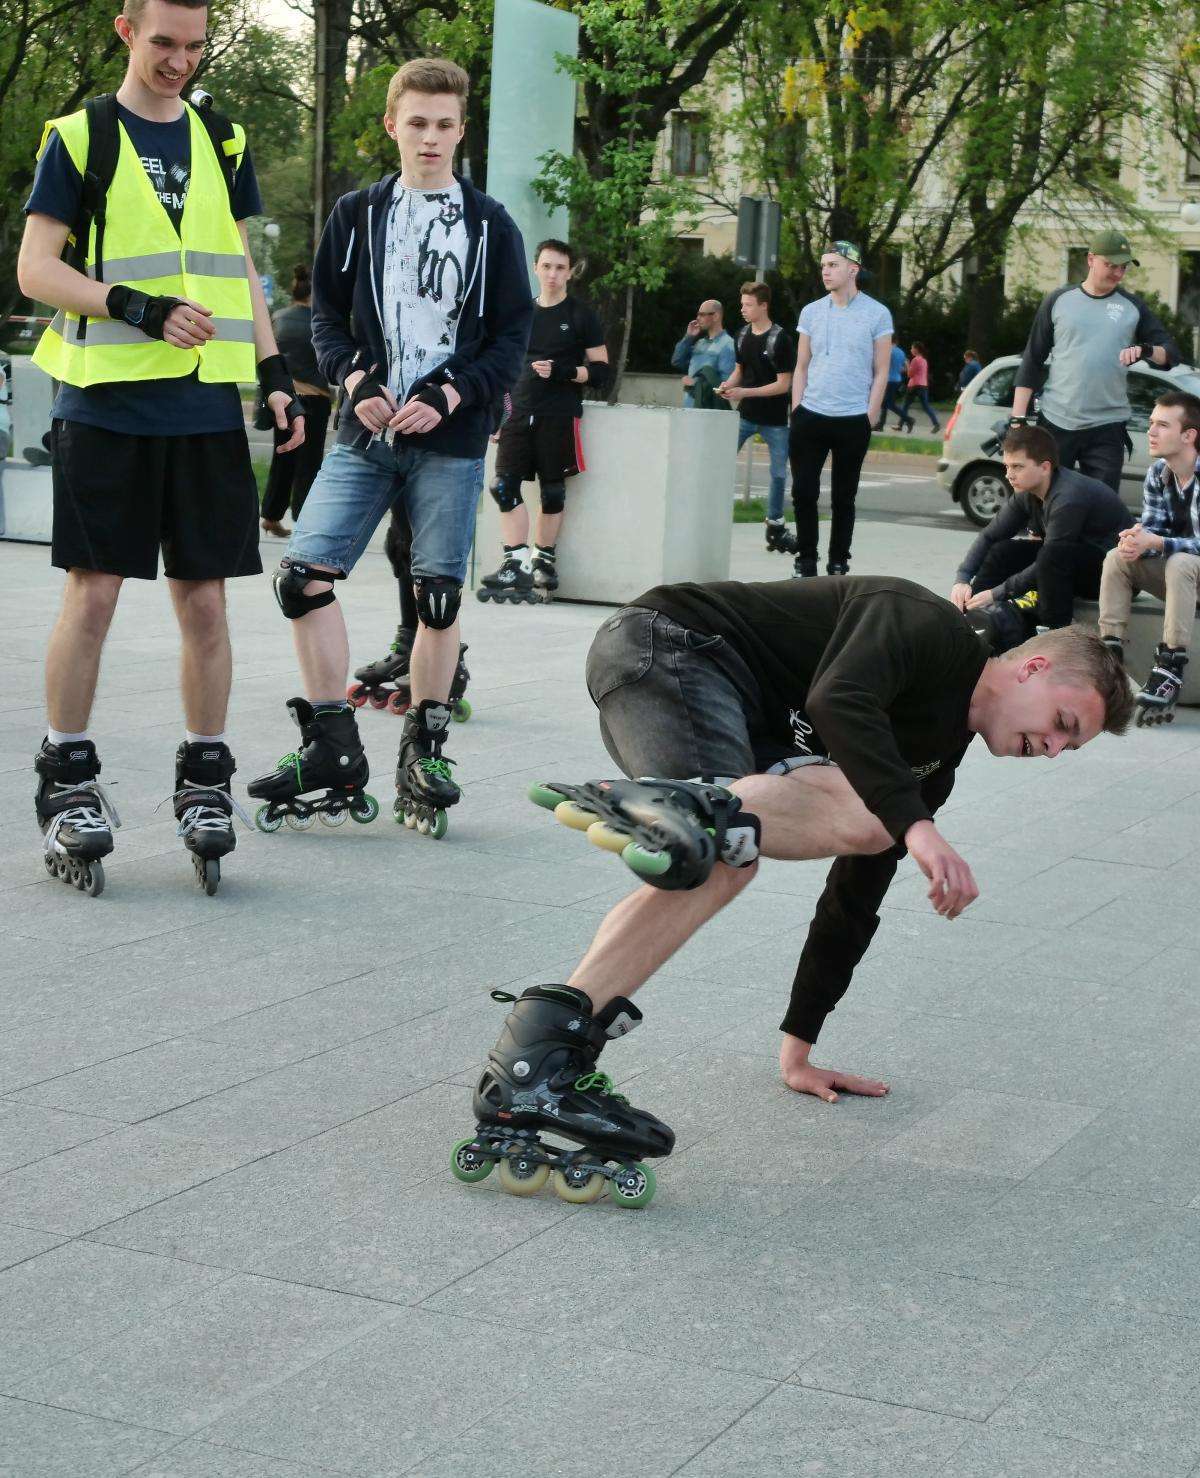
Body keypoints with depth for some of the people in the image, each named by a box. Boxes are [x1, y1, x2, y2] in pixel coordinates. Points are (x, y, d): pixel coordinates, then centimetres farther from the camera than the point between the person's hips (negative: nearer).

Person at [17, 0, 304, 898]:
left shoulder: (222, 143, 15)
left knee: (205, 600, 3)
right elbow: (36, 268, -4)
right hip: (106, 401, -3)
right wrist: (142, 311, -16)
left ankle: (205, 782, 14)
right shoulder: (80, 138, 1)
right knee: (93, 593, -4)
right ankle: (69, 784, 8)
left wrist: (275, 372, 11)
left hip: (206, 408, 4)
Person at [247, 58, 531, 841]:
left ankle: (423, 752, 14)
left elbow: (514, 333, 1)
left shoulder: (490, 224, 4)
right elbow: (327, 313, 11)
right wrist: (354, 380, -7)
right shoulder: (357, 214, 9)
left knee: (439, 595, 1)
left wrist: (451, 396, -12)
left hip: (450, 439, -2)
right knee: (304, 572, -9)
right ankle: (334, 746, 0)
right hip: (365, 433, 2)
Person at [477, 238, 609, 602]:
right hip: (519, 412, 4)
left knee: (552, 491, 2)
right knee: (504, 486, -9)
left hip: (559, 416, -4)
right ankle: (516, 565, -10)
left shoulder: (580, 316, 3)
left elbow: (600, 372, -1)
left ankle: (543, 560, 15)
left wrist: (562, 372, -17)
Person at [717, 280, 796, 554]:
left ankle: (775, 527, 20)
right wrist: (727, 385, -7)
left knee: (778, 473, 7)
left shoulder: (780, 339, -14)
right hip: (745, 415, 4)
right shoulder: (743, 336, 4)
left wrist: (744, 392, -21)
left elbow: (783, 384, -15)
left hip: (774, 420, -4)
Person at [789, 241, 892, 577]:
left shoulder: (877, 315, -1)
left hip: (853, 421, -2)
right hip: (810, 417, 3)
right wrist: (796, 411, 4)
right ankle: (806, 562, 12)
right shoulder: (811, 312, 8)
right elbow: (801, 367, 12)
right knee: (804, 493, 0)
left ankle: (838, 564, 13)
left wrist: (869, 419, -6)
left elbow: (881, 372, 0)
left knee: (843, 498, 5)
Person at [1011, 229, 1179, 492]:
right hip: (1056, 423, -1)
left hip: (1107, 428, 1)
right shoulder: (1059, 300, 5)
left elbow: (1171, 355, 8)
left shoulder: (1133, 307, 9)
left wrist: (1146, 350, -16)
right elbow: (1032, 362, 6)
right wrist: (1018, 418, -1)